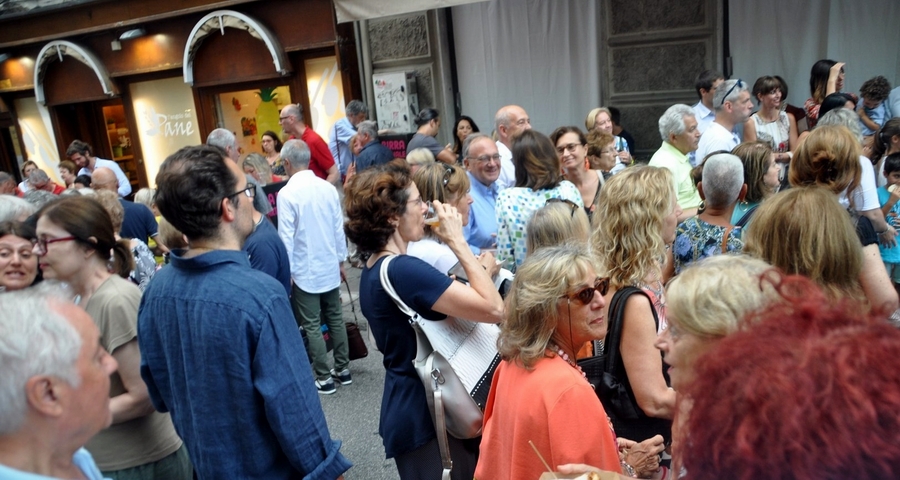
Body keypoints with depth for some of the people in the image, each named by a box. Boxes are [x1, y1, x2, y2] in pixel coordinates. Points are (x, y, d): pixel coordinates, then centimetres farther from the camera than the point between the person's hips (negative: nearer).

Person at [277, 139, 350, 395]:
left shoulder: (287, 193, -16)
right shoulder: (328, 188, -1)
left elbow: (286, 237, -14)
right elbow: (339, 227, 4)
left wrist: (286, 271, -5)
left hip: (305, 270, -5)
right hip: (330, 266, 5)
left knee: (312, 326, 5)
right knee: (335, 319, 15)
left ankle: (324, 378, 11)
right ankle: (343, 369, 25)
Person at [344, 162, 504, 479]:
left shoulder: (373, 269, 5)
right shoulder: (404, 270, -26)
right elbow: (494, 309, -28)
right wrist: (457, 242, -19)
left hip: (407, 408, 9)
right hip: (428, 413, -9)